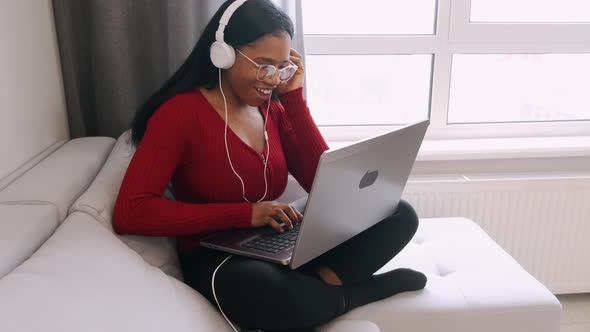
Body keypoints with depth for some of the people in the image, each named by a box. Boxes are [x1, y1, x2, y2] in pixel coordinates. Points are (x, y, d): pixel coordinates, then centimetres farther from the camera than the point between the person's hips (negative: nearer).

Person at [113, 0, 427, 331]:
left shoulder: (274, 108, 6)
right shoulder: (181, 113, -11)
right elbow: (130, 212, -21)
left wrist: (294, 96, -5)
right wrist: (245, 214, -24)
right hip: (215, 258, -5)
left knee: (401, 214, -7)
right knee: (268, 292, -40)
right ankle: (366, 288, -12)